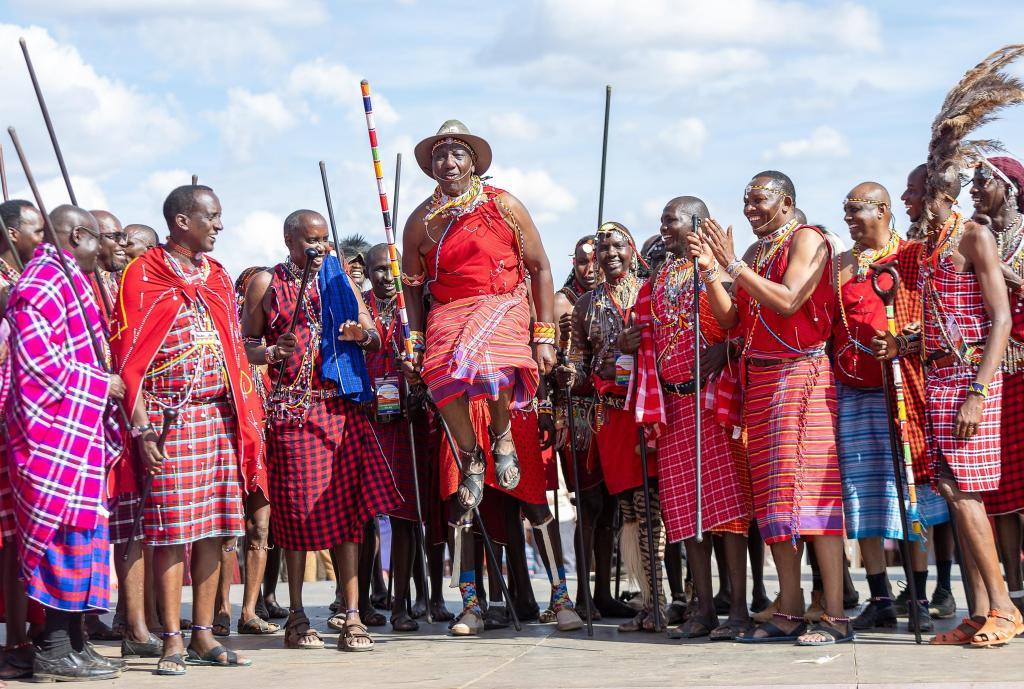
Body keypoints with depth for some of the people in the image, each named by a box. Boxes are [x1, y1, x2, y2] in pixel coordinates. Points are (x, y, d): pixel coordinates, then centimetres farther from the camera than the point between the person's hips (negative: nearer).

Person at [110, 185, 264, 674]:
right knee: (172, 528, -7)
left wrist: (245, 419, 11)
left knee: (213, 528, 4)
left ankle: (204, 636, 10)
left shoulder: (217, 275, 17)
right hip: (171, 416, -6)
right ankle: (173, 641, -4)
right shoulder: (143, 275, -2)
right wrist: (141, 427, -14)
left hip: (222, 414, 6)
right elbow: (129, 357, -6)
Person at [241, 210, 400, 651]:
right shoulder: (266, 283, 5)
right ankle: (297, 617, 7)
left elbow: (375, 341, 11)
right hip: (291, 407, -2)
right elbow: (246, 344, 4)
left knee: (347, 503, -5)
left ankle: (352, 616, -5)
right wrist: (271, 353, -17)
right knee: (297, 506, -2)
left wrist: (362, 335, -11)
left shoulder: (339, 278, 12)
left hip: (341, 404, 2)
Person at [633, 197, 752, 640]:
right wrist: (632, 345, 5)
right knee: (683, 506, 4)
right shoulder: (658, 279, 19)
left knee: (726, 499, -9)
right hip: (672, 401, 7)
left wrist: (724, 350, -24)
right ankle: (704, 608, 8)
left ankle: (738, 607, -7)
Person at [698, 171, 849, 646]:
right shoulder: (754, 252, 19)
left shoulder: (807, 240, -3)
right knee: (772, 492, 3)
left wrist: (732, 265, -14)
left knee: (810, 484, -13)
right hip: (759, 377, 8)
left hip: (801, 374, -8)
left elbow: (788, 301, -16)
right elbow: (728, 317, 13)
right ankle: (789, 612, 5)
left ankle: (835, 616, -15)